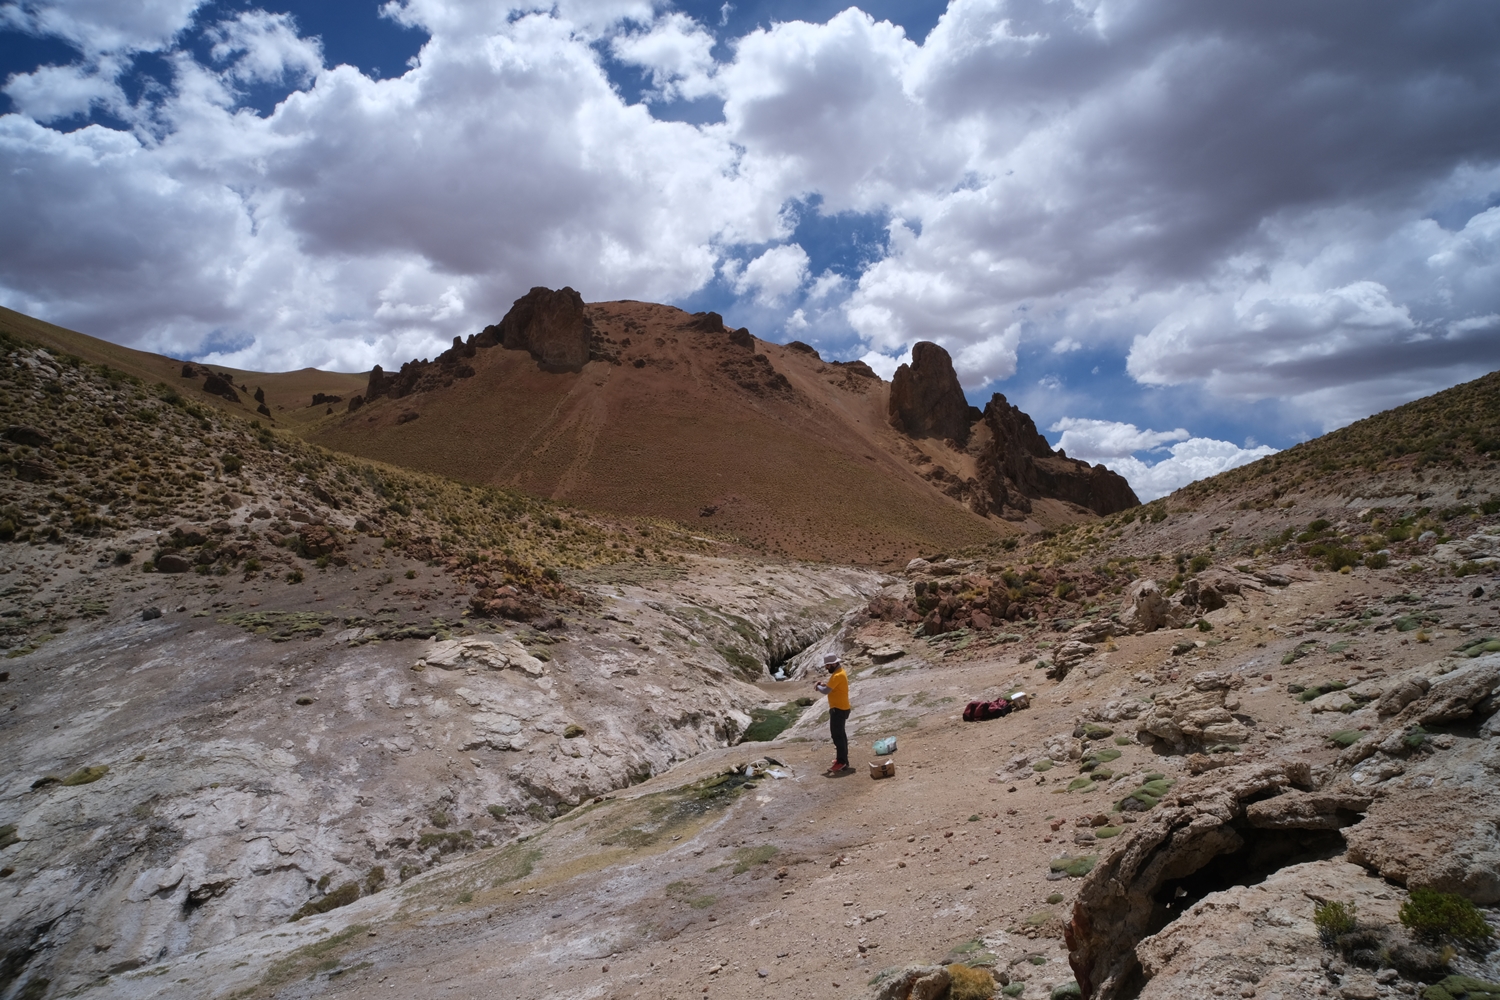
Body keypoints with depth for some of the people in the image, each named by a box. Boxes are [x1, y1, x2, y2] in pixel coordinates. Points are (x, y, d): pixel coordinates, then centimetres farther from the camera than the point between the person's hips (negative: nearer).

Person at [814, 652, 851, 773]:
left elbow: (826, 691, -26)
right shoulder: (839, 672, 10)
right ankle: (843, 759, 26)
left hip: (839, 709, -11)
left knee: (837, 735, -8)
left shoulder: (837, 675, -23)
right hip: (840, 708, 11)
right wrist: (825, 684, 3)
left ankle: (841, 762, -6)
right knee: (840, 734, 17)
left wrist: (818, 686, -6)